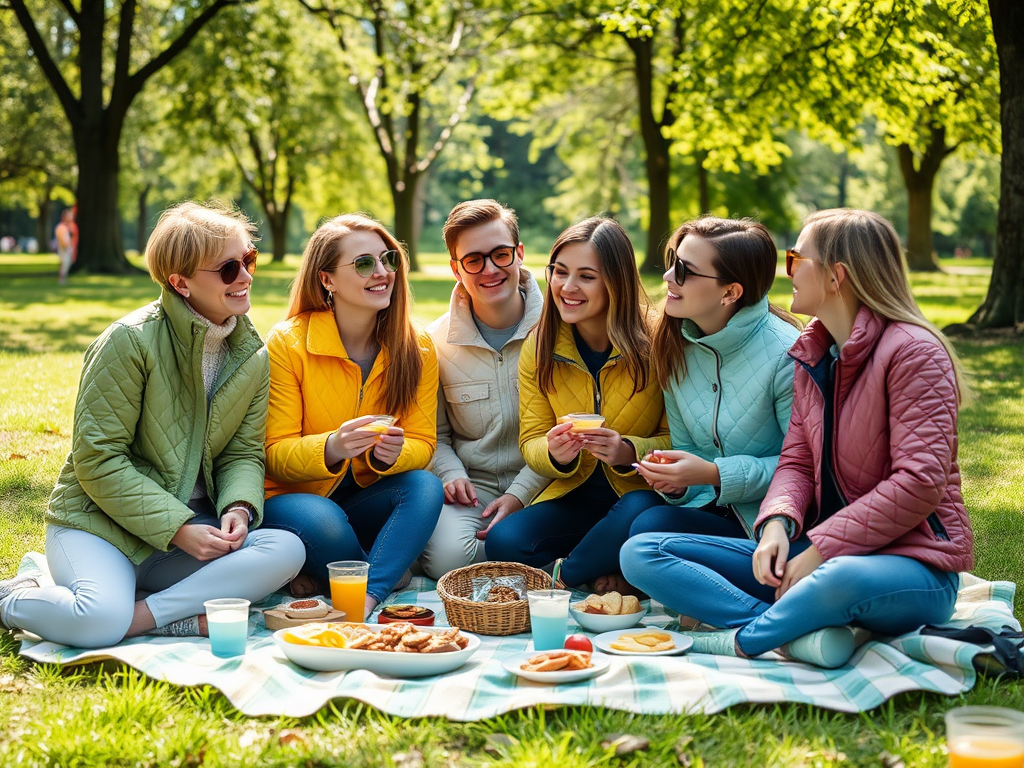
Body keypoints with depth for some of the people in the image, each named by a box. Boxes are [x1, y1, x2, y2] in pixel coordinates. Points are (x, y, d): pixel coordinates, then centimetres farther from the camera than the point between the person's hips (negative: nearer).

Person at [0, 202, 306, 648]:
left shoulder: (252, 357, 6)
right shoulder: (130, 341, -13)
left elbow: (244, 453, 7)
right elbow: (97, 457, -14)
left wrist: (239, 507, -16)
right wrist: (177, 528, -20)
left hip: (191, 524, 6)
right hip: (97, 522, -5)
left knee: (287, 551, -22)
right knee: (97, 622, -35)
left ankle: (143, 615, -23)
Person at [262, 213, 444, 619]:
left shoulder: (416, 349, -1)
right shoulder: (287, 343, -11)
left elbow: (422, 443, -1)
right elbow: (275, 453, -12)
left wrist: (393, 452, -27)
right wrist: (332, 448, -35)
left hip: (367, 499, 4)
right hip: (294, 495, -3)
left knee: (426, 486, -28)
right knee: (325, 525, -37)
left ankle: (365, 600, -37)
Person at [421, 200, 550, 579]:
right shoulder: (437, 341, 3)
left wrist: (520, 495, -14)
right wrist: (451, 475, -8)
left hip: (541, 489, -1)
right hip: (471, 488, 1)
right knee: (449, 556, -29)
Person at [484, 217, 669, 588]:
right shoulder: (538, 348, 2)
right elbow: (530, 442, 4)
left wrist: (628, 452, -26)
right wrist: (554, 453, -21)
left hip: (639, 493, -3)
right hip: (573, 498, 3)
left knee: (636, 519, -38)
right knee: (503, 543, -25)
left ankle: (560, 578, -12)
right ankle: (609, 582, -9)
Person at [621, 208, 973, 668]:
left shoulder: (913, 351, -10)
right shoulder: (812, 357, 13)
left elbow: (920, 483, -18)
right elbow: (797, 462, 9)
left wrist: (820, 549, -20)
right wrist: (778, 523, -14)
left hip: (910, 559, -7)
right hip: (821, 552, 8)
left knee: (842, 579, -46)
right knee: (640, 553, -6)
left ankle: (740, 640, -18)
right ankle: (804, 629, -25)